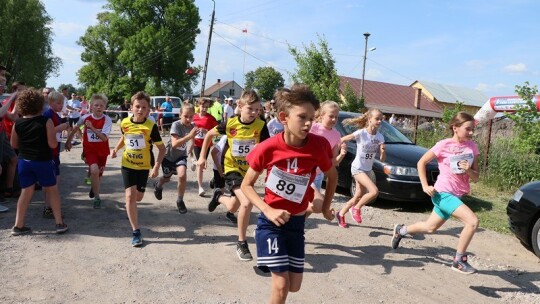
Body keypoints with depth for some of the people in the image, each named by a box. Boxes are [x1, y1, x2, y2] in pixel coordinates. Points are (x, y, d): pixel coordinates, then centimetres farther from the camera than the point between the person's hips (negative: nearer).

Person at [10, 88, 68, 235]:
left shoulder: (18, 123, -1)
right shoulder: (46, 121, -13)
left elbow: (14, 144, 9)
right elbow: (53, 144, -16)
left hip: (24, 161, 4)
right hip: (43, 161, -3)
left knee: (26, 192, 12)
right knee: (52, 190, 9)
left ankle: (18, 226, 14)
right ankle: (60, 223, 12)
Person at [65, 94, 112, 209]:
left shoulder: (107, 120, -15)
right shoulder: (86, 117, -9)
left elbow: (104, 137, -24)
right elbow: (75, 128, 11)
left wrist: (92, 127, -32)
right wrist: (68, 141, 17)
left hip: (102, 151, 1)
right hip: (89, 149, -1)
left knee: (98, 174, 15)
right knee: (94, 170, -24)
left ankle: (94, 187, 52)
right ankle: (96, 197, -8)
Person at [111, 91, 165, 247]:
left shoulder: (151, 126, -18)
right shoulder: (125, 123, -8)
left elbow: (162, 148, -11)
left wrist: (156, 167, -21)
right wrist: (116, 149, -2)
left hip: (143, 166, -1)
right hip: (127, 165, 1)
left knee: (138, 197, 11)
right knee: (130, 196, -10)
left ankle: (130, 208, 51)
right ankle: (136, 231, -4)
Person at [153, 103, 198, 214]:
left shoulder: (191, 127, -12)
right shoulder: (176, 125, -27)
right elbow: (174, 144, -40)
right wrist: (189, 136, -48)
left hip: (181, 156, 2)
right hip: (169, 156, -2)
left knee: (182, 176, -23)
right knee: (167, 178, 18)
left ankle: (180, 201, -1)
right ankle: (158, 186, 56)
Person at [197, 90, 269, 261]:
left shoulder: (261, 126, -15)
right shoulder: (230, 124, -14)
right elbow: (210, 134, 2)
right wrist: (202, 157, 2)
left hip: (250, 170, 3)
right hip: (232, 168, -3)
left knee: (232, 208, 16)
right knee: (247, 203, -24)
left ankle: (219, 196, 53)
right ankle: (241, 243, -4)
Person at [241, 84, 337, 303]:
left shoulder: (318, 145, -14)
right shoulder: (268, 148, -19)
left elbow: (332, 176, 6)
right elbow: (246, 185, -8)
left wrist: (326, 207, 8)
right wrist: (268, 211, -20)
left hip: (297, 223, 3)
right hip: (271, 222, -3)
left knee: (294, 286, 12)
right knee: (281, 285, -5)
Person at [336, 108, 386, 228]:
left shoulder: (380, 137, -2)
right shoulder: (360, 133, -17)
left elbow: (382, 159, -2)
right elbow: (341, 140, -10)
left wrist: (383, 151, -21)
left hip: (367, 170, 6)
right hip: (357, 168, -6)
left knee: (358, 198, 12)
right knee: (374, 191, -22)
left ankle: (341, 214, 31)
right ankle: (356, 208, 0)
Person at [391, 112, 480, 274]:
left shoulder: (472, 147, 0)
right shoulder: (444, 145, -14)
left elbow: (476, 177, 3)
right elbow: (421, 162, -3)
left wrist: (468, 170, -19)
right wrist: (425, 185, -8)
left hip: (457, 195, 6)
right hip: (443, 193, -6)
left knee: (430, 228, 19)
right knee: (473, 221, -23)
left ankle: (401, 230, 45)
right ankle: (459, 260, -6)